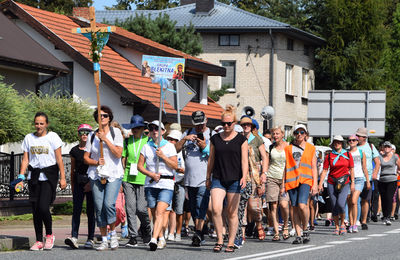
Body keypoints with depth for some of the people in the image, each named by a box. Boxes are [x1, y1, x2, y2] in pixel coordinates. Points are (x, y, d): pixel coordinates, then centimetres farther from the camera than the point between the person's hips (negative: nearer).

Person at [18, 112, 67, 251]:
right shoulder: (28, 138, 10)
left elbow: (59, 159, -1)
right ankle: (39, 241, 9)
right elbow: (25, 159, 11)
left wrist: (62, 178, -5)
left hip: (49, 176, -4)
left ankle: (49, 235, 8)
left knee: (43, 207, -16)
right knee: (35, 209, 2)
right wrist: (21, 176, 0)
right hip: (34, 176, 4)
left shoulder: (52, 137, 0)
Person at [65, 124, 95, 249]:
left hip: (92, 183, -2)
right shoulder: (74, 151, 8)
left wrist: (91, 183, -13)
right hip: (78, 183, 2)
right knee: (76, 210, -9)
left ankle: (90, 239, 8)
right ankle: (74, 237, -18)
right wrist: (72, 186, 12)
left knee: (90, 211, 2)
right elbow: (73, 169, 14)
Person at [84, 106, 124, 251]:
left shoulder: (116, 133, 2)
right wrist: (96, 162, -9)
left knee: (109, 204, -20)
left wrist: (105, 139, -14)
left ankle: (113, 234, 1)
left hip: (114, 174, -3)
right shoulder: (92, 136, 10)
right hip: (96, 175, 3)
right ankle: (104, 240, 8)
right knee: (99, 208, -1)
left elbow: (118, 153, -10)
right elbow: (86, 158, 11)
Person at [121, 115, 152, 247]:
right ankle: (133, 237, 1)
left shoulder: (148, 141, 4)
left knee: (141, 208, -8)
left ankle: (146, 231, 19)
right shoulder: (127, 141, 13)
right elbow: (123, 159, 15)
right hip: (128, 178, 3)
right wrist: (120, 178, 10)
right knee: (130, 208, -3)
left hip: (143, 178, -3)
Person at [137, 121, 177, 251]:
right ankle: (161, 239, 20)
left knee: (160, 211, -18)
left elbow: (175, 166, 1)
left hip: (166, 183, -3)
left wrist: (163, 156, -12)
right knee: (154, 214, 6)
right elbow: (140, 165, 8)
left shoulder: (169, 146, 6)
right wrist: (151, 174, -7)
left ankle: (154, 239, -30)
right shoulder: (146, 147, 12)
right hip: (150, 184, 3)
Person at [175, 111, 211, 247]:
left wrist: (205, 147, -17)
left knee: (201, 207, -16)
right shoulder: (187, 133, 13)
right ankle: (200, 235, 18)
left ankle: (198, 233, -23)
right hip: (189, 178, 5)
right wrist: (185, 139, -8)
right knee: (193, 208, 10)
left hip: (204, 179, -5)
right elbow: (176, 149, 6)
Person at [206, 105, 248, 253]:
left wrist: (244, 177, -16)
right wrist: (208, 177, 17)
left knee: (232, 213, 1)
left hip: (234, 180, -2)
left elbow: (244, 160, -2)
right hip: (218, 179, 2)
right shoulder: (215, 139, 10)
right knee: (216, 209, -16)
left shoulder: (241, 140, 3)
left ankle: (231, 243, 10)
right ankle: (220, 239, -5)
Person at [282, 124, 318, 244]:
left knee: (302, 205, -20)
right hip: (292, 180, 2)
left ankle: (305, 229, 2)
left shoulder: (311, 148, 10)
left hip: (305, 180, -2)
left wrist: (315, 184, 1)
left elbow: (314, 167, 9)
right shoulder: (288, 148, 13)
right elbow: (286, 167, 14)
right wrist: (283, 185, 9)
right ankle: (298, 235, 3)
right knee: (295, 207, 0)